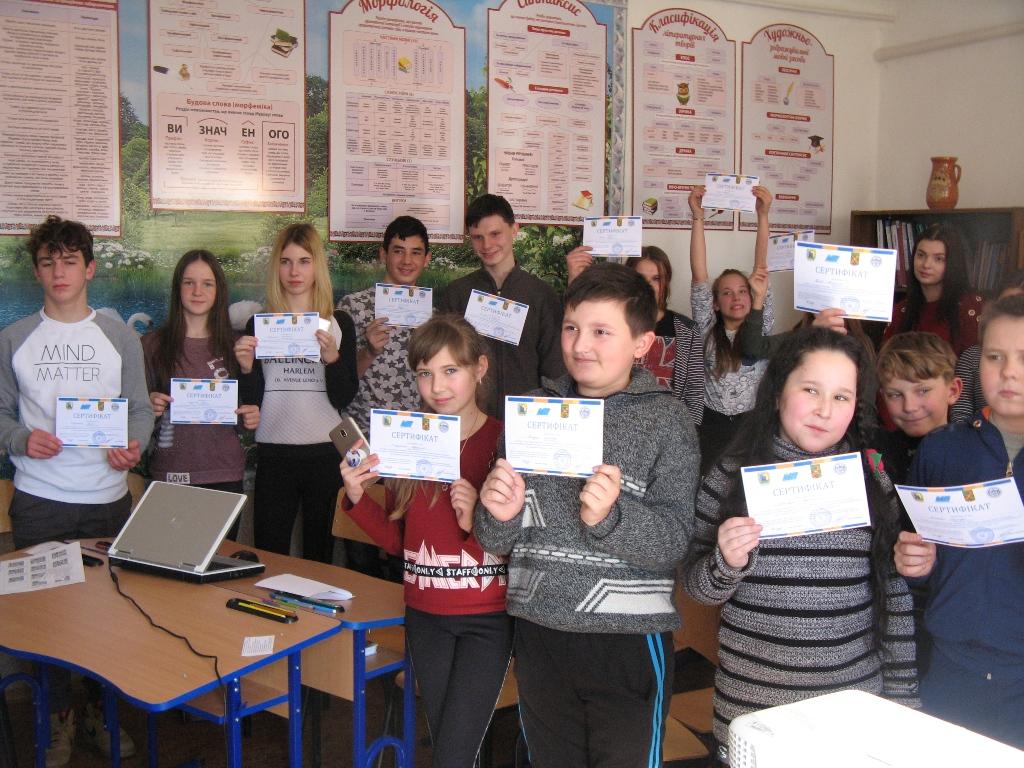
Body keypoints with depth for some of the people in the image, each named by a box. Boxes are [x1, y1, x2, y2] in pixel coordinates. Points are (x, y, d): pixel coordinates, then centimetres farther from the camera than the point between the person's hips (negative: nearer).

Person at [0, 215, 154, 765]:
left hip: (107, 497, 0)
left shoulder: (120, 337, 5)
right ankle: (59, 717, 20)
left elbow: (140, 409, 6)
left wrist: (133, 446, -14)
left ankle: (101, 710, 22)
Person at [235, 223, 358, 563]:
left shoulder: (339, 323, 5)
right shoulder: (259, 324, 7)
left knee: (320, 553, 7)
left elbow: (343, 399, -1)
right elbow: (251, 405, 6)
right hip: (273, 452, 1)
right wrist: (247, 368, -12)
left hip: (326, 453, 0)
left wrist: (332, 358, -17)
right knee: (268, 553, 1)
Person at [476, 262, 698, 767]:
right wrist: (499, 514, -15)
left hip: (628, 642, -4)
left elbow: (674, 541, -13)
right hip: (538, 636, 4)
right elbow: (494, 543, 7)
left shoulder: (666, 420, -5)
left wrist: (609, 517, -29)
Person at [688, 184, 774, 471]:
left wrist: (763, 216, -10)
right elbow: (698, 275, -3)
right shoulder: (709, 331, 6)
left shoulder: (761, 327, 7)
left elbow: (761, 270, -1)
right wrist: (698, 218, -9)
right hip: (713, 424, 0)